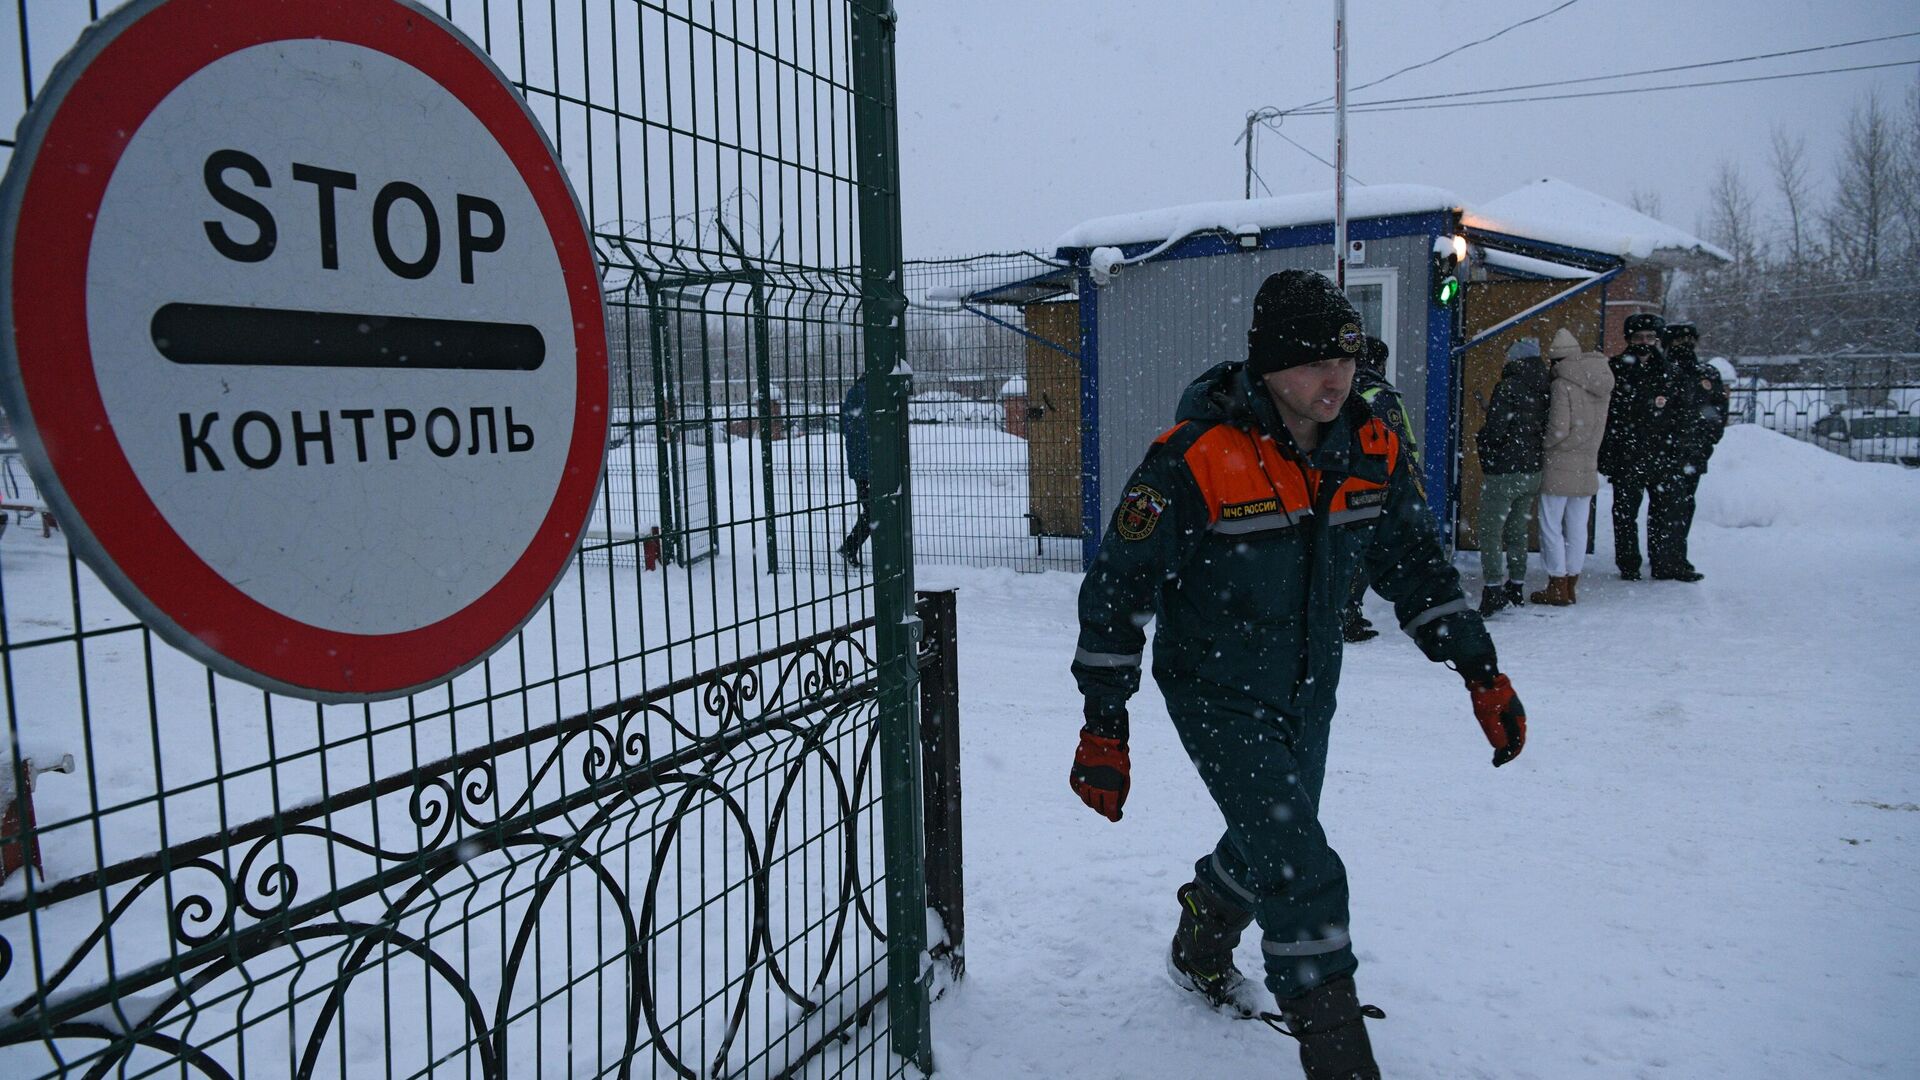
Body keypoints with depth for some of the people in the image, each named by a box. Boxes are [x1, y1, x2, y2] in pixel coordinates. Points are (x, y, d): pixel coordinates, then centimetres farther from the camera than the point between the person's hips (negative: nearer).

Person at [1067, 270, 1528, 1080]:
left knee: (1271, 843, 23)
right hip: (1217, 694, -6)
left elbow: (1415, 563, 7)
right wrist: (1103, 726, -19)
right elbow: (1117, 588, -19)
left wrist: (1480, 670, 3)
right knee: (1301, 871, -13)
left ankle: (1200, 956, 52)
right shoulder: (1194, 460, -25)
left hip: (1308, 693, 7)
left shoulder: (1370, 450, -7)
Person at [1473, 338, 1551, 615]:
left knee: (1490, 533, -3)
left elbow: (1496, 431, -19)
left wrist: (1481, 438, 1)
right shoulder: (1545, 391, 4)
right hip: (1532, 472, 7)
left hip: (1503, 472, -7)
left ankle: (1493, 591, -10)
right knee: (1517, 532, 18)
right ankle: (1516, 588, 25)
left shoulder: (1507, 388, -14)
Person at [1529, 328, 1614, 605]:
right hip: (1587, 468, 7)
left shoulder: (1562, 384, -15)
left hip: (1560, 468, -7)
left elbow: (1558, 428, -19)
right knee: (1577, 528, 12)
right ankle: (1570, 586, 19)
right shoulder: (1601, 385, 7)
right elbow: (1596, 428, 10)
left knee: (1551, 527, 2)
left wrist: (1539, 446, -5)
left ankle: (1557, 587, 5)